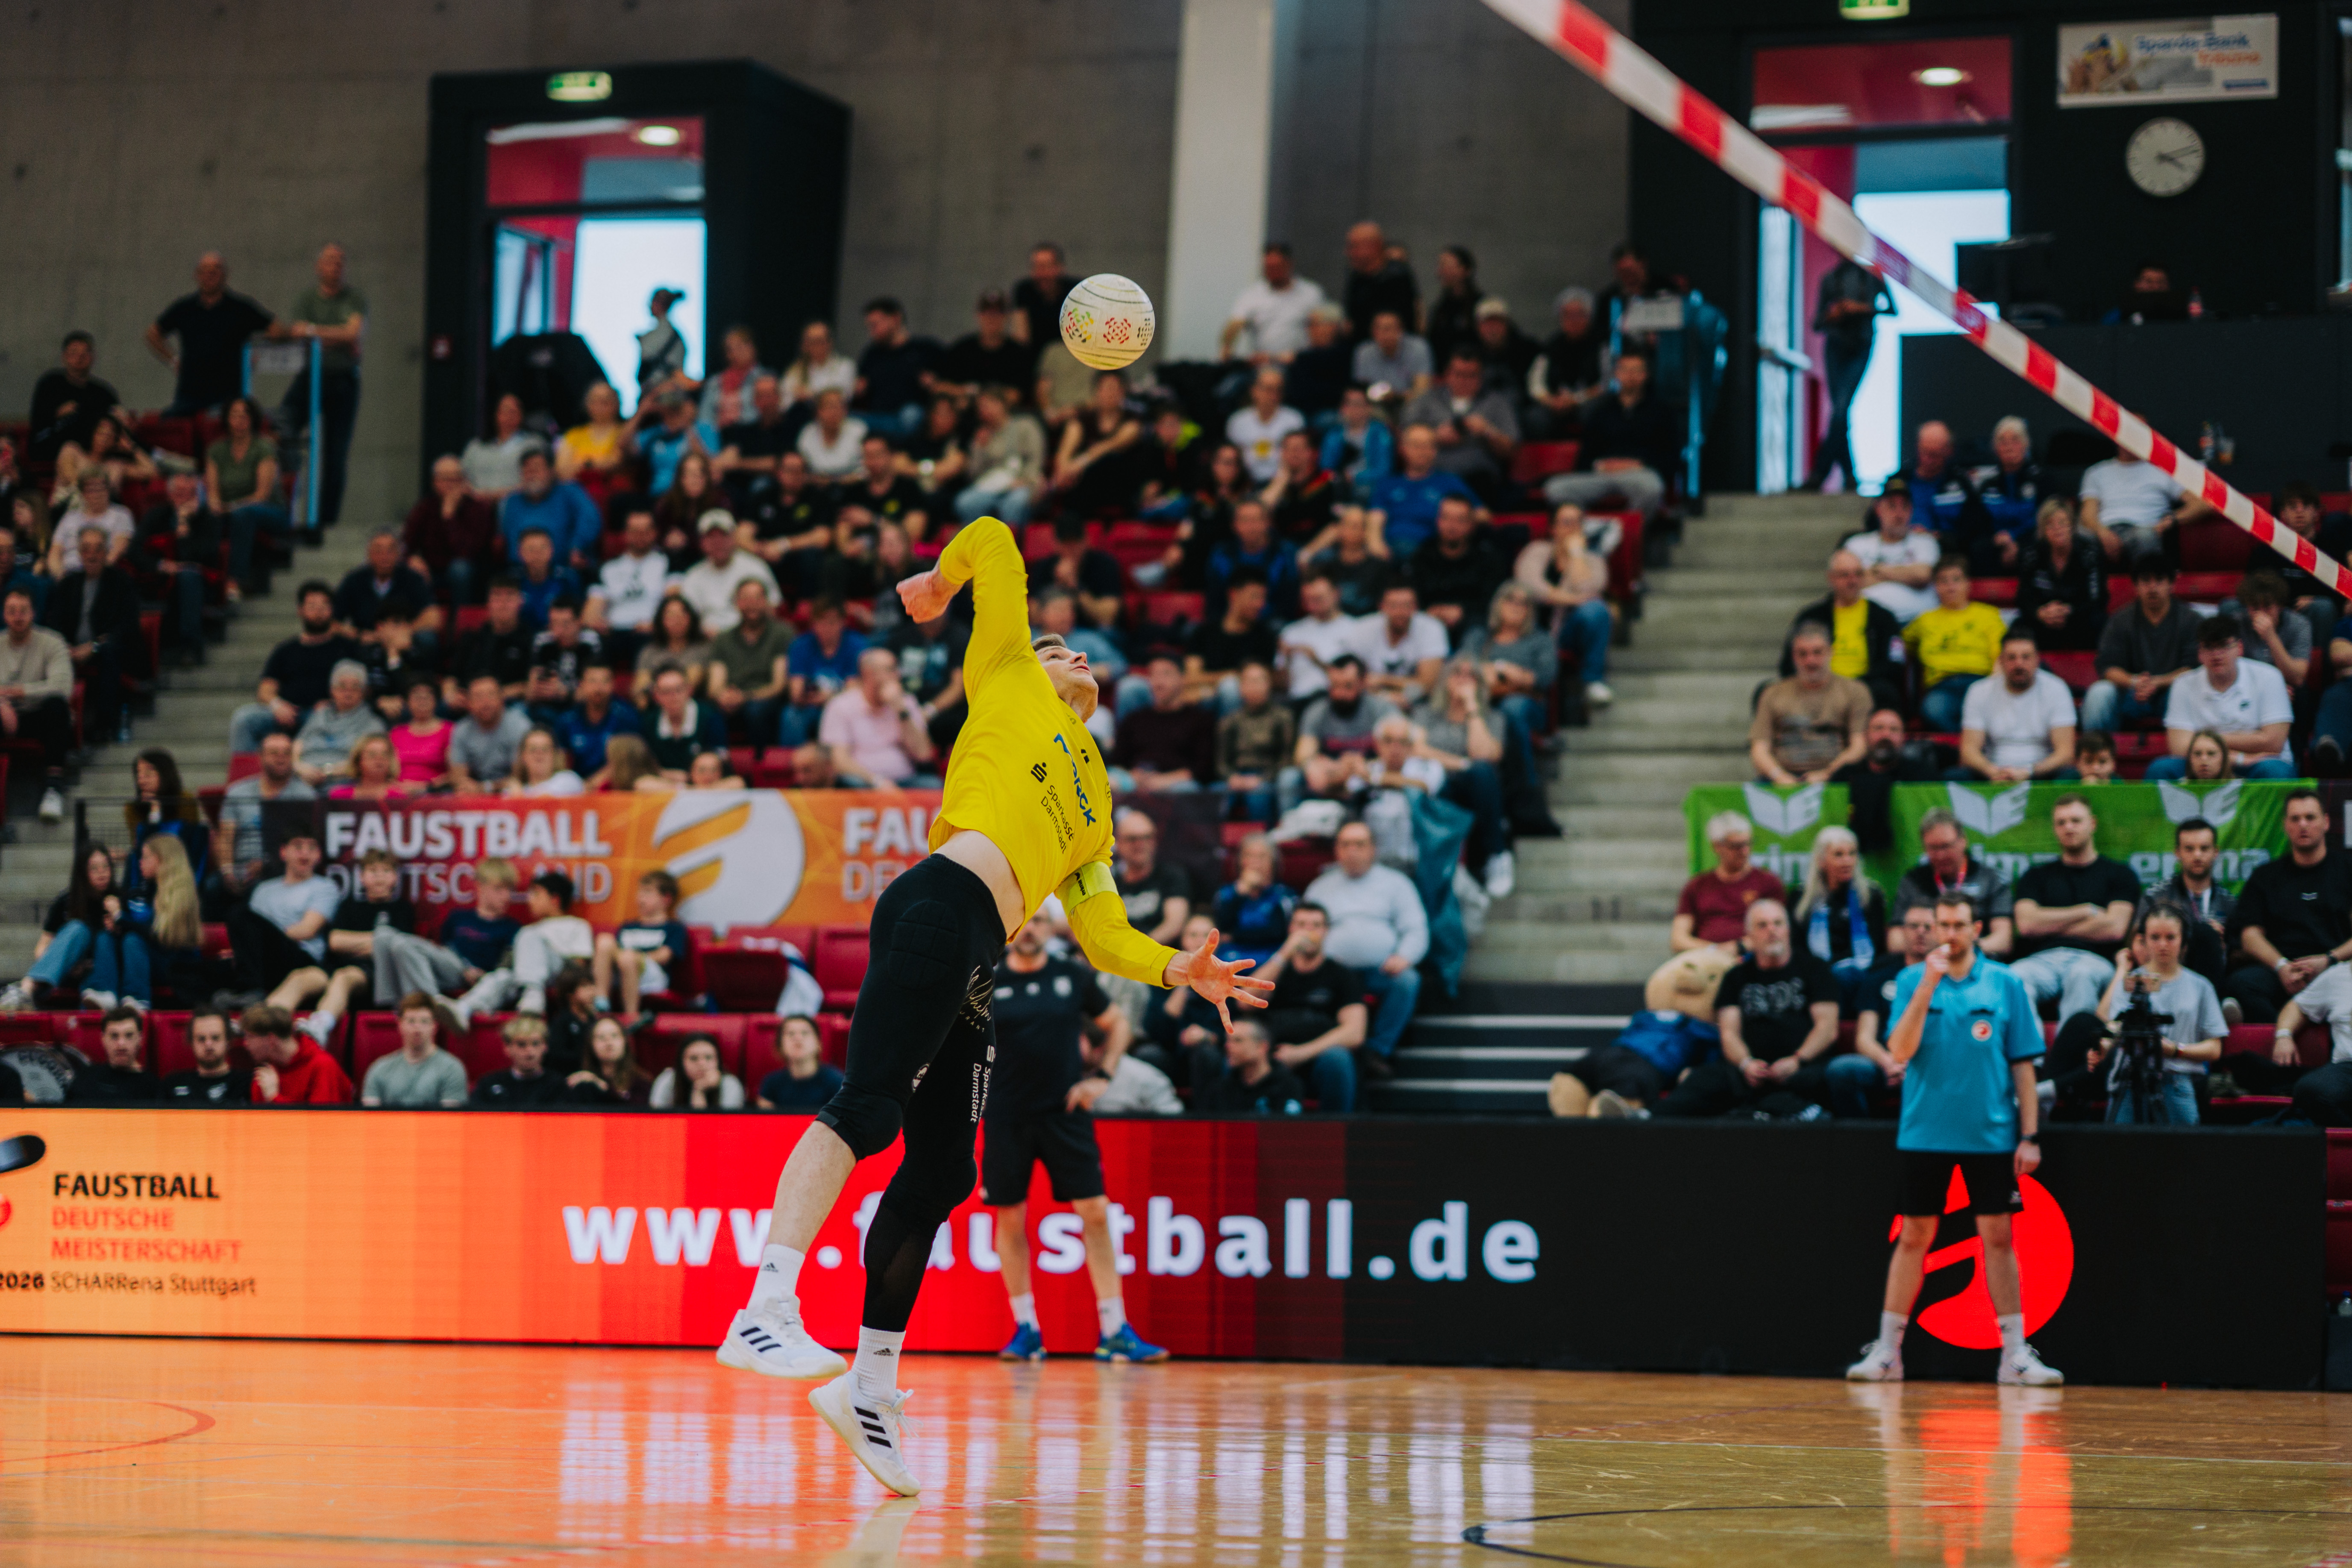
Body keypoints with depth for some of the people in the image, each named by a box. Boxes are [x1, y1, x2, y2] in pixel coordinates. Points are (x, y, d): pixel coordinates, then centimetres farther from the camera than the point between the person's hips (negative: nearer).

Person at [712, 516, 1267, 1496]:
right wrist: (942, 581, 35)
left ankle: (872, 1391, 8)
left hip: (972, 966, 8)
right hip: (939, 906, -8)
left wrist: (1175, 969, 12)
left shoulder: (1092, 811, 34)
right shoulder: (1010, 683, 19)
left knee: (939, 1176, 5)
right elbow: (993, 543, 18)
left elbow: (1101, 935, 26)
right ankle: (766, 1313, -37)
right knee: (870, 1107, -24)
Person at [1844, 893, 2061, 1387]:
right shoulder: (1913, 981, 2)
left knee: (1998, 1238, 0)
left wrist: (2029, 1136, -2)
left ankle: (2015, 1355, 5)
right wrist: (1928, 987, -18)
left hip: (1991, 1136, 0)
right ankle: (1886, 1352, 11)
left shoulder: (2005, 985, 2)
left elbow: (2022, 1065, 3)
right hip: (1925, 1135, 0)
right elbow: (1899, 1052, -10)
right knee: (1914, 1238, 4)